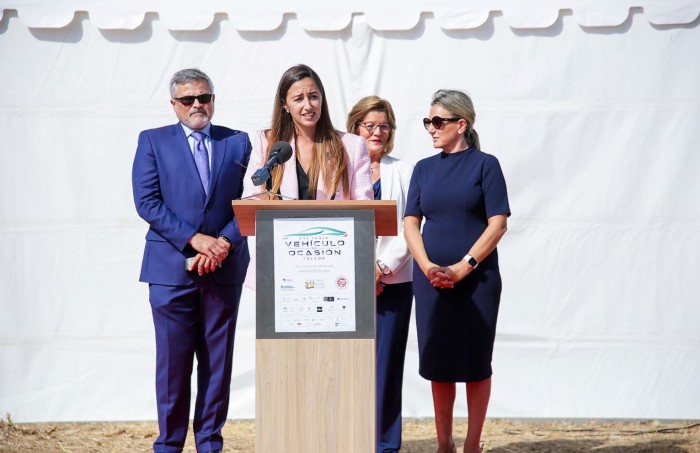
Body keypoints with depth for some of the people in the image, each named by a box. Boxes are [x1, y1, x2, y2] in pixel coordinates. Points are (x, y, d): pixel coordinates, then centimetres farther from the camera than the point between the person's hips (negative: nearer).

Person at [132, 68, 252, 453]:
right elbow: (146, 201, -4)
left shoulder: (238, 142, 11)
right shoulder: (152, 141, 6)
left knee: (218, 359, 5)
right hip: (171, 265, -2)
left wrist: (224, 243, -11)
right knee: (173, 360, 0)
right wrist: (195, 239, -13)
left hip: (224, 266, 2)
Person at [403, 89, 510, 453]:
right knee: (438, 363, 6)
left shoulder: (484, 164, -1)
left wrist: (462, 268, -14)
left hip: (476, 279, -3)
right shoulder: (424, 168, 10)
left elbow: (497, 223, -7)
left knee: (475, 363, 1)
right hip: (431, 280, 4)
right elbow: (410, 223, 6)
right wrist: (428, 266, -10)